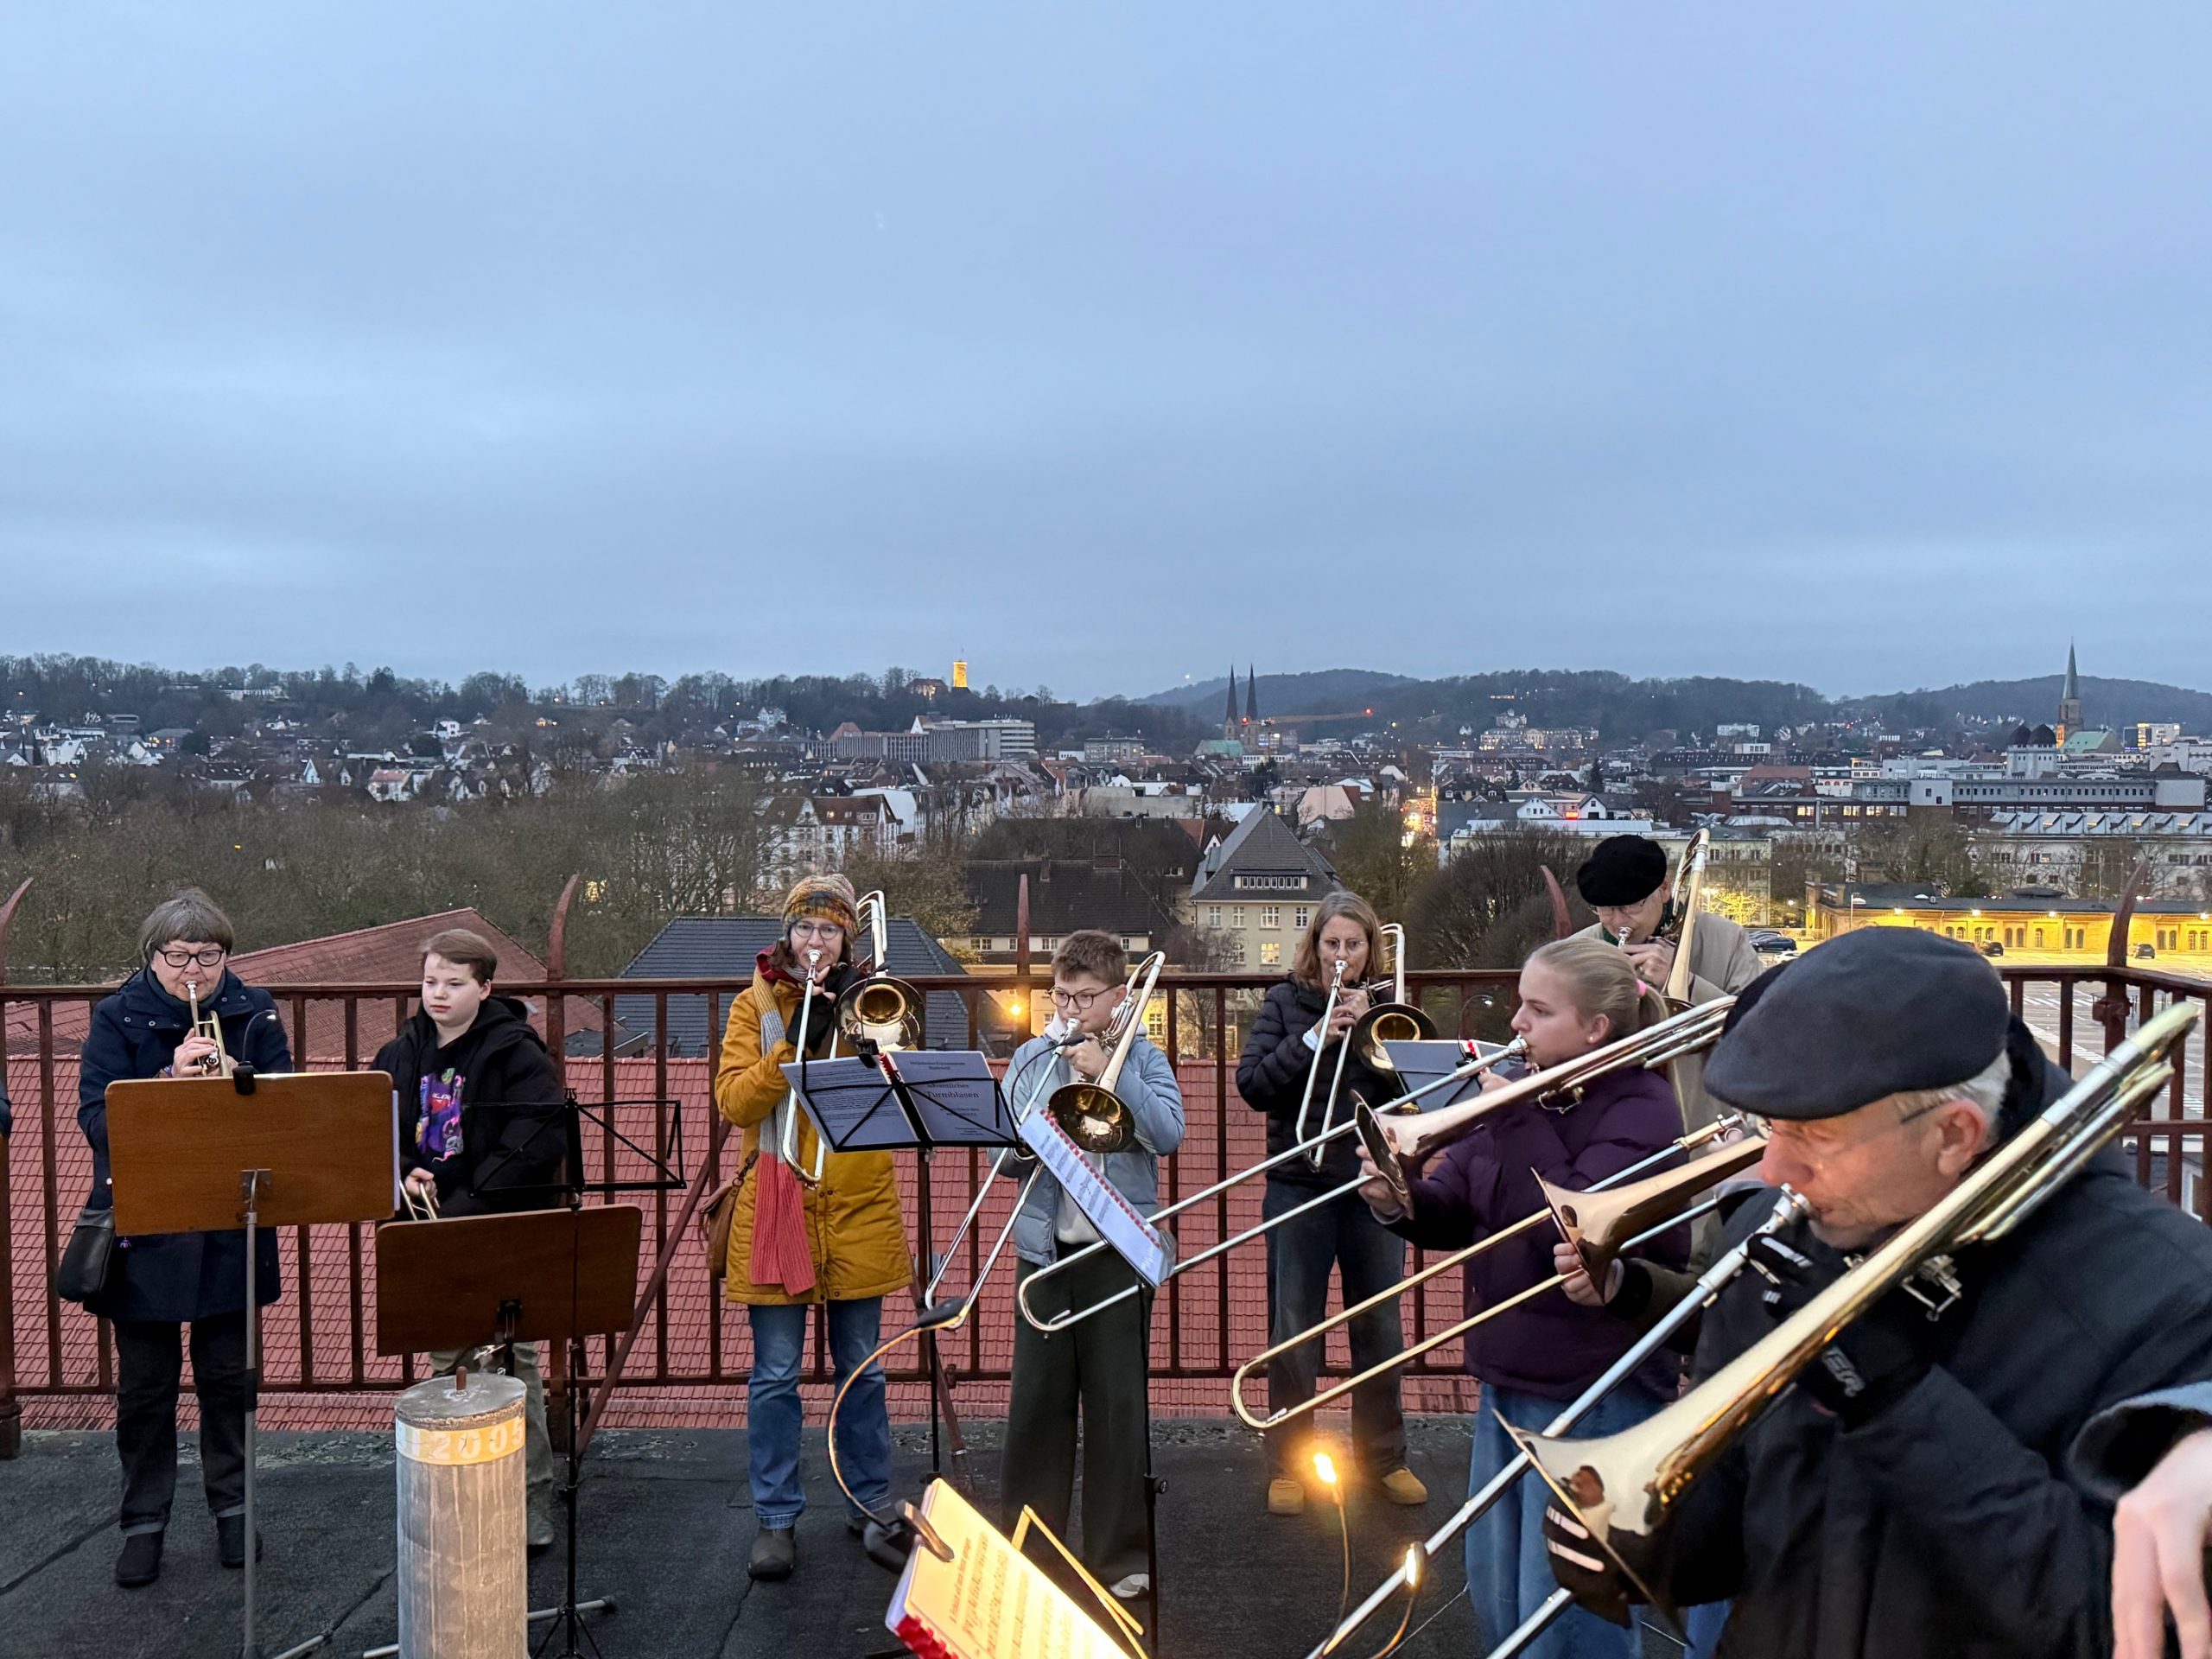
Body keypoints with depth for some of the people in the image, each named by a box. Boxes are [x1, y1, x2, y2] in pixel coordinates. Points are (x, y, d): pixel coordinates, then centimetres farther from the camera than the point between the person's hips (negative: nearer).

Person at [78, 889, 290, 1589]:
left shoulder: (252, 1013, 0)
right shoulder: (119, 1017, -4)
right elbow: (96, 1117, -12)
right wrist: (171, 1078, -26)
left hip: (230, 1228, 1)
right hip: (142, 1229, -1)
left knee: (227, 1372, 12)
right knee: (145, 1381, 10)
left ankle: (232, 1503, 29)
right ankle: (144, 1518, 25)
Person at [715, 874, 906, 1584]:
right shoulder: (755, 1004, 4)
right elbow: (735, 1101, -8)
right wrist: (795, 1041, -18)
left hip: (858, 1209, 2)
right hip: (776, 1209, -1)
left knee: (862, 1370, 11)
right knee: (775, 1376, 3)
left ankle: (870, 1504, 26)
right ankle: (776, 1519, 15)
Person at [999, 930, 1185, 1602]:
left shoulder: (1142, 1058, 1)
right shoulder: (1030, 1059, 8)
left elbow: (1169, 1133, -15)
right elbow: (1001, 1154, 7)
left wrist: (1110, 1068, -17)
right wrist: (1024, 1146, -15)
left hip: (1119, 1250, -2)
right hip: (1044, 1248, 2)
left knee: (1117, 1402, 5)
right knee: (1036, 1400, 7)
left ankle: (1120, 1552, 17)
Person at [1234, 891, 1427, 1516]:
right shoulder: (1286, 1002, 2)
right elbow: (1251, 1084, -8)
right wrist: (1312, 1040, -18)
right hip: (1299, 1184, -1)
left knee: (1380, 1326, 10)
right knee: (1293, 1330, 4)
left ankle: (1385, 1457, 26)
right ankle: (1287, 1465, 17)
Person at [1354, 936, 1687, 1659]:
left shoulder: (1639, 1108, -15)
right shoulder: (1524, 1093, 6)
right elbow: (1454, 1213, 4)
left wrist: (1517, 1118, -22)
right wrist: (1401, 1201, -17)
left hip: (1593, 1395, -8)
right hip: (1507, 1380, 8)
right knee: (1494, 1592, 21)